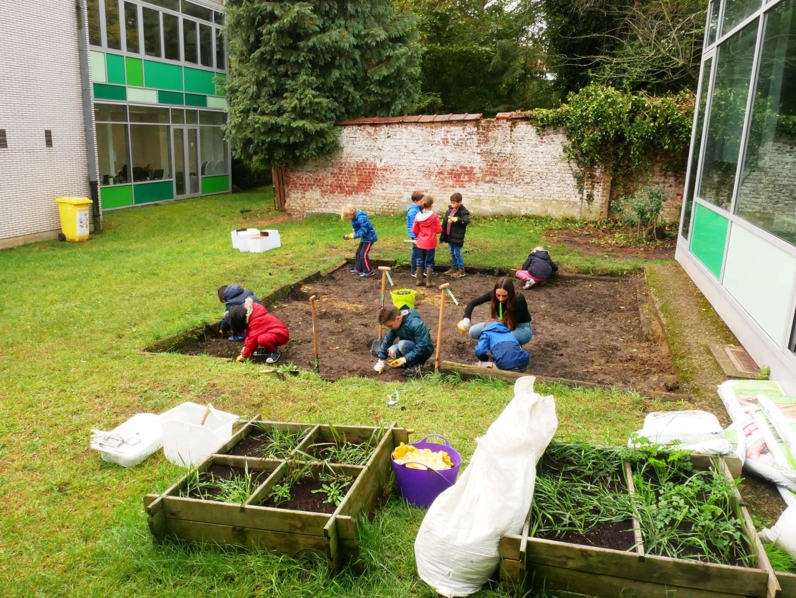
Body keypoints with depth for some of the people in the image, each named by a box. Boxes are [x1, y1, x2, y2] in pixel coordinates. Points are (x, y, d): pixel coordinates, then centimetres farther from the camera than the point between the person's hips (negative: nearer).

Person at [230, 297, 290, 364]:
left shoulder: (256, 322, -27)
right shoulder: (251, 315, 2)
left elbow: (253, 339, -23)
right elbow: (249, 335, 13)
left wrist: (244, 356, -14)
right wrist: (245, 347, 3)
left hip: (281, 334, -10)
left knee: (262, 339, -37)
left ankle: (275, 352, -9)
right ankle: (266, 349, 9)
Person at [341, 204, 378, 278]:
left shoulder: (361, 218, -29)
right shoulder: (355, 218, 2)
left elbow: (364, 230, -32)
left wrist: (354, 236, -28)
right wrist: (351, 235, -7)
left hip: (369, 237, -10)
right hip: (364, 238, 10)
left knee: (363, 254, -11)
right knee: (358, 252, 15)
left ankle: (369, 271, 0)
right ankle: (358, 269, 27)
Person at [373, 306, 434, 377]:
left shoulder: (416, 324, -31)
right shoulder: (395, 323, -9)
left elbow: (421, 346, -33)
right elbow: (387, 341, -4)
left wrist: (404, 359, -35)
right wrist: (381, 361, -5)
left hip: (424, 351, -7)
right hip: (410, 348, 8)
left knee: (402, 344, -32)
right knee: (392, 351, -19)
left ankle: (415, 365, -11)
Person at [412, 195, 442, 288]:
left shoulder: (418, 215, -4)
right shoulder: (434, 215, -13)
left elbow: (414, 230, 1)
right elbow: (439, 230, -10)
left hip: (420, 242, 3)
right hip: (430, 243, -3)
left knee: (420, 261, 13)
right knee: (429, 262, 5)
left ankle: (419, 280, 17)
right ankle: (428, 281, 5)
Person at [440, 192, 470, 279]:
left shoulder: (464, 211, -13)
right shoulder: (450, 210, 9)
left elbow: (466, 220, -30)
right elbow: (445, 221, 13)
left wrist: (456, 219, -43)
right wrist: (443, 235, 9)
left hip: (457, 237, -7)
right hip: (449, 235, 7)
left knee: (457, 253, -3)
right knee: (452, 253, 16)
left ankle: (461, 270, 7)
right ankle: (453, 268, 28)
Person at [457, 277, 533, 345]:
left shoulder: (519, 300, -34)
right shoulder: (492, 294, -22)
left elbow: (513, 325, -31)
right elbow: (472, 303, -14)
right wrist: (466, 319, -30)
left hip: (522, 328, -4)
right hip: (505, 324, 5)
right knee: (473, 331, -10)